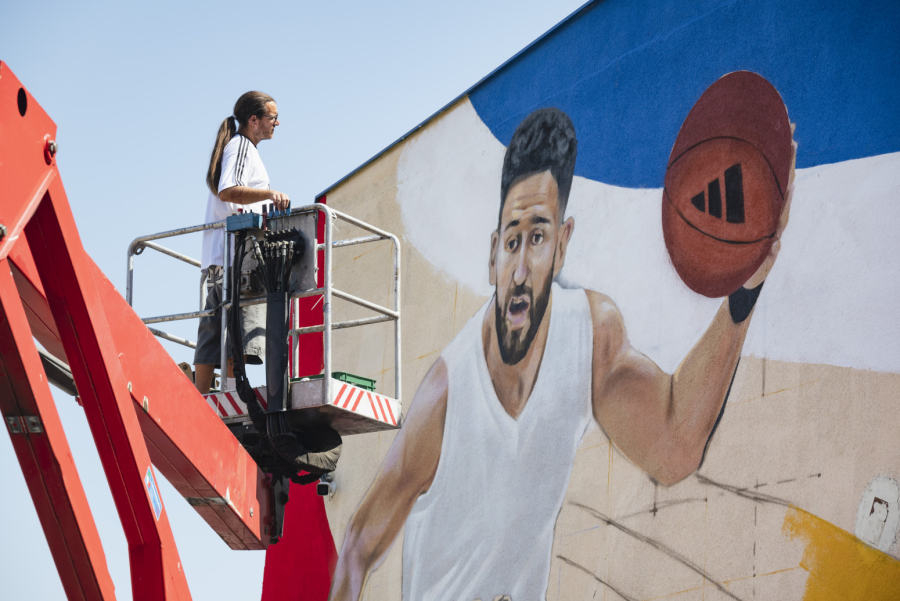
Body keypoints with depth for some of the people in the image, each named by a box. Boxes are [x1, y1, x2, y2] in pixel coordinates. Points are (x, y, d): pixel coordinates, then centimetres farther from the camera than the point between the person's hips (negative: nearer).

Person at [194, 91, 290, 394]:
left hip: (216, 257, 10)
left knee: (213, 336, 2)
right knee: (241, 331, -16)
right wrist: (269, 193, -31)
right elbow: (227, 191, -20)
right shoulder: (242, 145, -2)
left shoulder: (235, 147, 28)